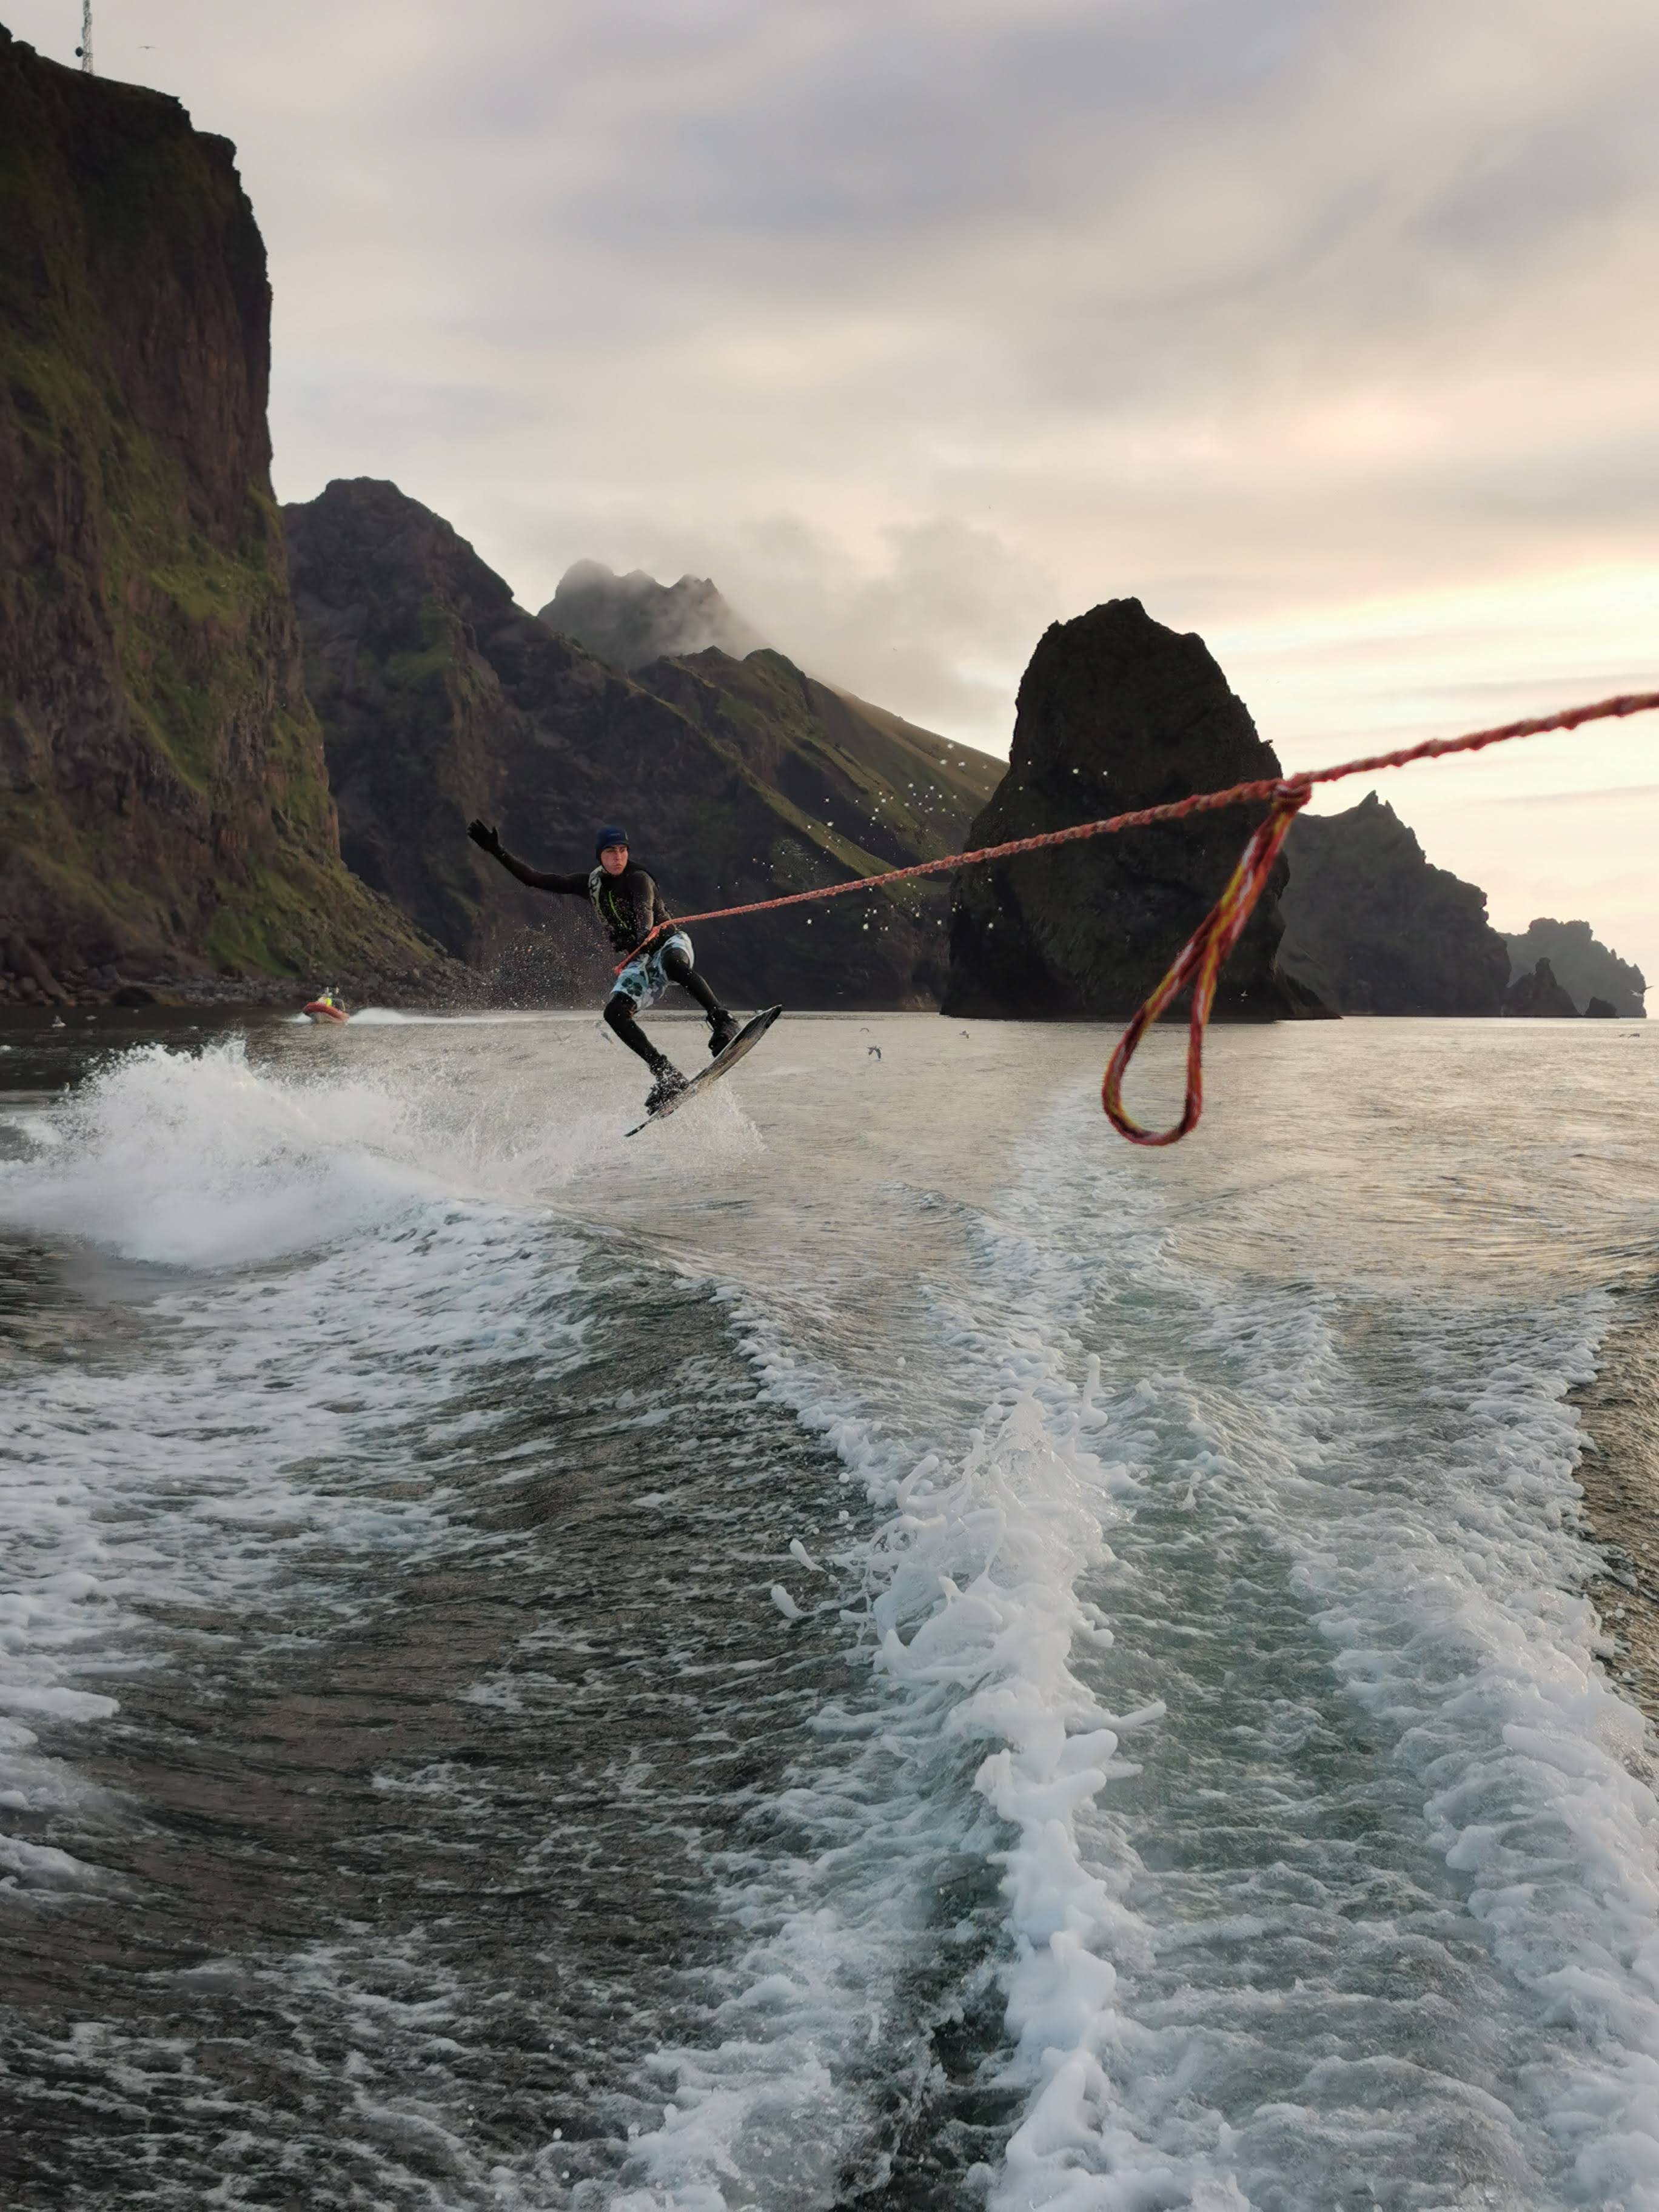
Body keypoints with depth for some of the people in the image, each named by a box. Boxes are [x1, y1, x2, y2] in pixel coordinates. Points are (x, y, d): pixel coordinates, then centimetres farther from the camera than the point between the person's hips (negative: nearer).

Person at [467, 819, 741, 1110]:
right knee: (614, 1012, -21)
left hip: (670, 943, -5)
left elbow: (645, 910, -34)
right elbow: (534, 879, 11)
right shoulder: (591, 884, 6)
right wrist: (496, 851, 5)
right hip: (641, 961, 5)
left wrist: (643, 935, -56)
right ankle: (667, 1075, -22)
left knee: (672, 962, -42)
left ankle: (723, 1022, -42)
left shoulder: (638, 879, -12)